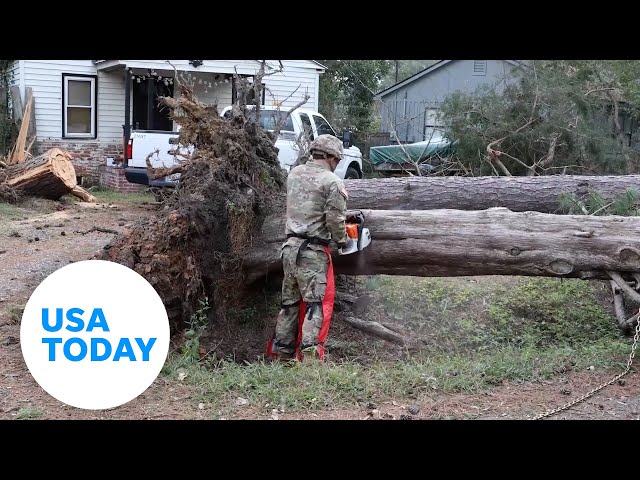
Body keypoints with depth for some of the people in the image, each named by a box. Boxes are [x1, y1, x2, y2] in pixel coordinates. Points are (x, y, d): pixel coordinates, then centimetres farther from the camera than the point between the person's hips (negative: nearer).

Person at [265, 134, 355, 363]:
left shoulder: (294, 173, 9)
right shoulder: (332, 182, -10)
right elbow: (335, 219, -12)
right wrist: (343, 239, 5)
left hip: (289, 247, 7)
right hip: (313, 251, -7)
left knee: (290, 301, 16)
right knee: (317, 302, -2)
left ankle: (282, 348, 21)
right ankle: (309, 351, -10)